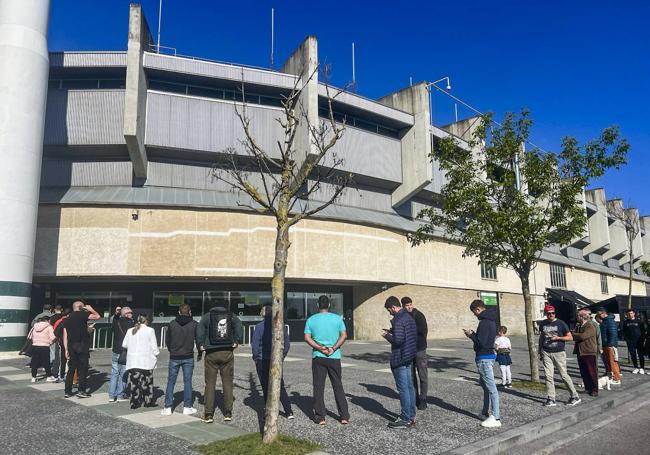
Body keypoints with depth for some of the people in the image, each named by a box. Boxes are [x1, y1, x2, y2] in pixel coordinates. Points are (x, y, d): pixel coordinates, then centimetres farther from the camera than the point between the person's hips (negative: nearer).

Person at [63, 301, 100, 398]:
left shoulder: (67, 319, 15)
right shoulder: (82, 314, -4)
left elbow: (65, 337, 13)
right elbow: (97, 316, -4)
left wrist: (66, 349, 14)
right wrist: (91, 309, 11)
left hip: (71, 346, 6)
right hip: (82, 345, -6)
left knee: (71, 369, 11)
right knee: (83, 369, -1)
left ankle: (68, 391, 12)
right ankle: (81, 391, -2)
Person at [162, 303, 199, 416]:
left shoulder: (172, 324, -1)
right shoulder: (194, 324, -4)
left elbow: (167, 340, 7)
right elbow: (198, 340, 1)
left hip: (174, 357, 1)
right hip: (188, 357, -1)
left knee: (171, 382, 8)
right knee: (187, 381, 5)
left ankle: (168, 407, 7)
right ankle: (187, 407, 8)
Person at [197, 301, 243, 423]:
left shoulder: (208, 316, 7)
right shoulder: (232, 316, 8)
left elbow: (200, 328, -9)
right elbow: (239, 325, -10)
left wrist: (201, 344, -3)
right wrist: (236, 342, -3)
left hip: (211, 354, -1)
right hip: (227, 353, 1)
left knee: (210, 383, 5)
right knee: (227, 383, 8)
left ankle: (208, 414, 5)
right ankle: (228, 414, 10)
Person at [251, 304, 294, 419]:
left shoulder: (259, 326, -10)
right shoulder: (281, 326, 1)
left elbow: (255, 344, -9)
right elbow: (287, 343, 6)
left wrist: (256, 357, 4)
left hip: (262, 361, -3)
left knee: (266, 387, 8)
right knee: (280, 386, 13)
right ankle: (289, 412, 7)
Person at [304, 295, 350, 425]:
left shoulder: (311, 320, 0)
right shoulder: (337, 318, 1)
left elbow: (307, 338, -7)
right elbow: (344, 335, -6)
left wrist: (320, 348, -12)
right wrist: (333, 348, -10)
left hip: (318, 357, -1)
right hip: (334, 357, 1)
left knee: (318, 387, 7)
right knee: (338, 386, 10)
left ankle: (320, 417, 9)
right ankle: (344, 416, 12)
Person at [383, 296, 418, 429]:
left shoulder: (398, 320, -19)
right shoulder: (409, 317, 11)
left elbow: (398, 340, -26)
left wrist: (387, 335, -8)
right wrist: (391, 331, 14)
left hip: (400, 359, -10)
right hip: (409, 357, 10)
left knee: (403, 389, -3)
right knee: (410, 387, 15)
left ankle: (405, 419, 3)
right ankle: (411, 416, 24)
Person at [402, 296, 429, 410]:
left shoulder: (418, 315, -8)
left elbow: (424, 331, -17)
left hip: (419, 349, -6)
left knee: (423, 376, 0)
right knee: (411, 376, 12)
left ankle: (422, 400, 8)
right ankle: (414, 398, 22)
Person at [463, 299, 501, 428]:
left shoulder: (484, 322, -20)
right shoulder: (491, 320, 12)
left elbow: (481, 342, -23)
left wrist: (471, 334, -9)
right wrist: (473, 334, 9)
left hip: (484, 358, -11)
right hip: (489, 355, 11)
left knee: (491, 387, -7)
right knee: (484, 384, 20)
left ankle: (496, 418, -3)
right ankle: (486, 412, 30)